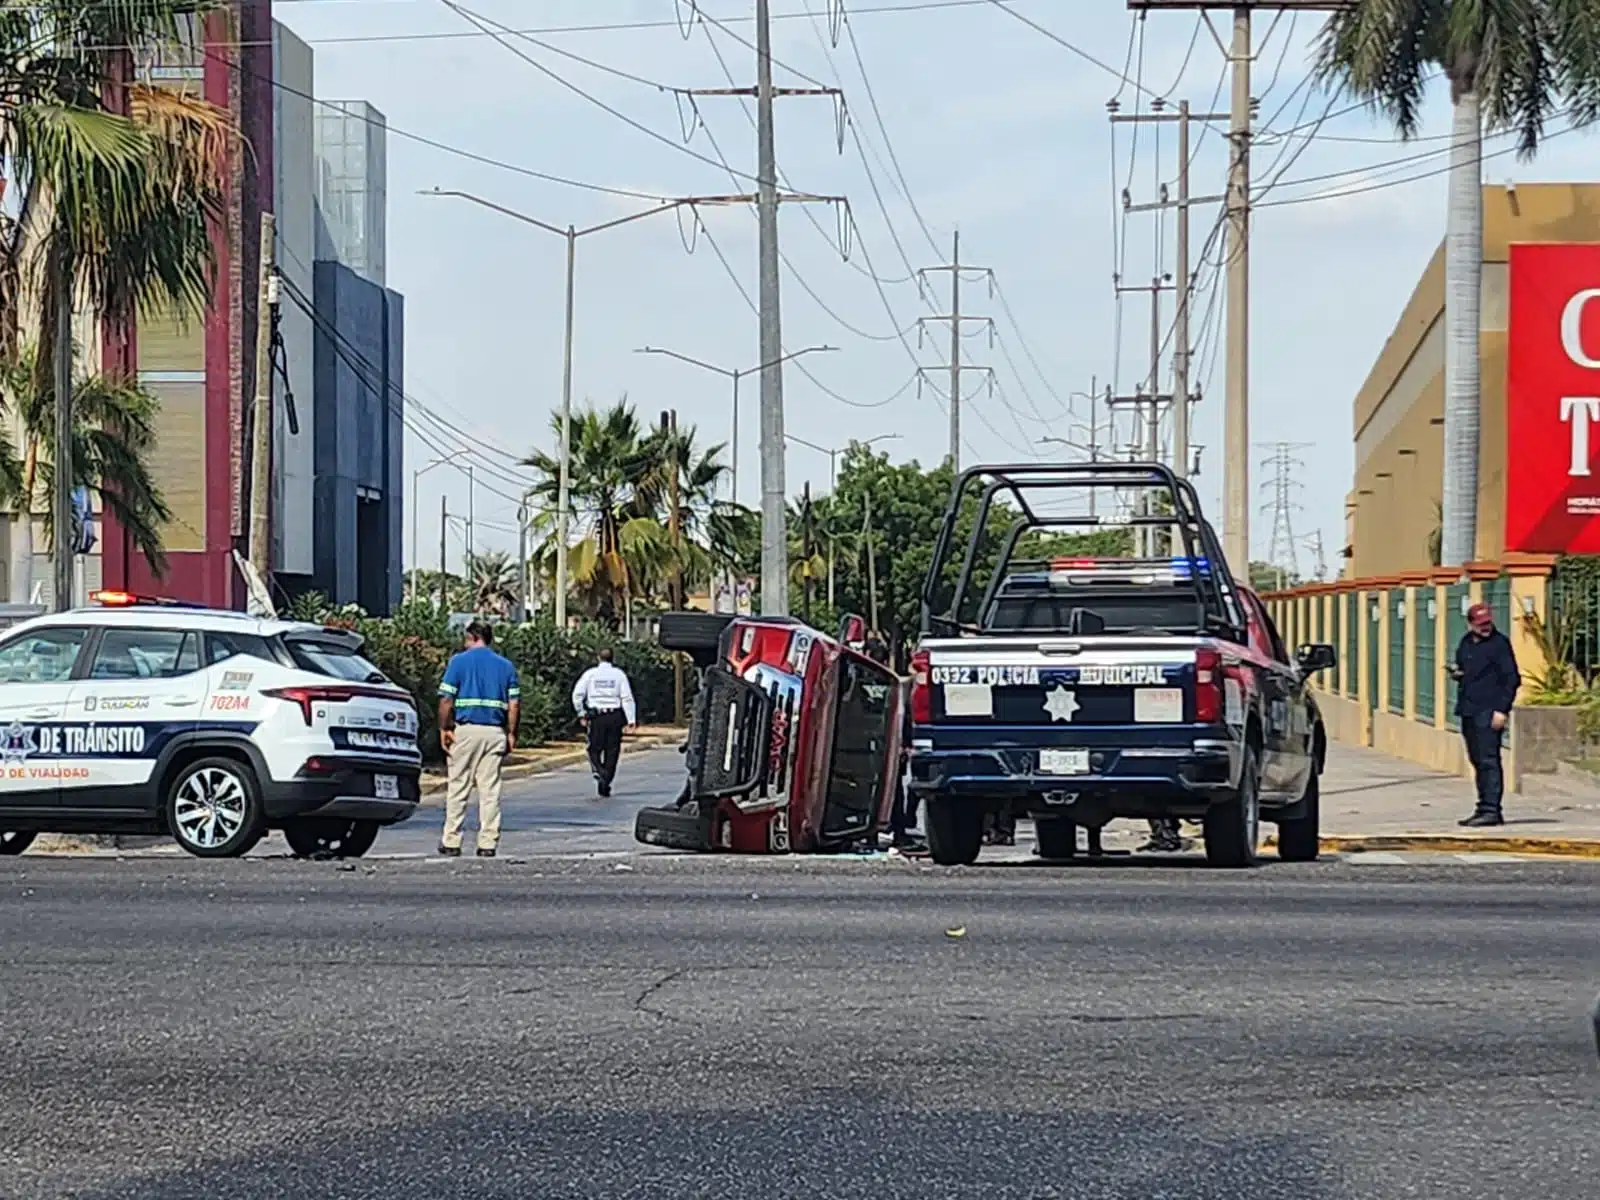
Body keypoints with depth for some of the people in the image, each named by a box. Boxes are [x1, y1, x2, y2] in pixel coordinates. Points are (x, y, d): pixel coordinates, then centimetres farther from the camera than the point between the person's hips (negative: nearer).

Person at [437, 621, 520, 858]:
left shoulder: (459, 661, 0)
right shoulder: (506, 665, 10)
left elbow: (446, 699, -6)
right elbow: (514, 704, 5)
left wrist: (444, 729, 1)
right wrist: (511, 734, 10)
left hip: (466, 729, -3)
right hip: (495, 731, 3)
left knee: (458, 788, 3)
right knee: (490, 789, 4)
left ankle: (451, 842, 4)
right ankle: (488, 844, 3)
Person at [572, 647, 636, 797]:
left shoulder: (590, 674, 3)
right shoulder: (619, 674, 2)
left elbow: (577, 695, -2)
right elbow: (627, 697, -3)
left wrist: (581, 714, 6)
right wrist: (631, 719, -4)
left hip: (596, 717, 0)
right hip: (615, 716, 0)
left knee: (594, 750, 8)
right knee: (612, 751, 9)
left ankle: (599, 772, -20)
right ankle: (605, 785, 8)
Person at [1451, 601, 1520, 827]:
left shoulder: (1499, 643, -7)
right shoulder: (1466, 643, 15)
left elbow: (1512, 679, -10)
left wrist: (1502, 709, -16)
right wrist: (1457, 673, 4)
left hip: (1489, 713, -8)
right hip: (1468, 711, 8)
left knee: (1488, 760, -11)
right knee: (1477, 761, 11)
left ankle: (1491, 810, -12)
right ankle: (1484, 808, 18)